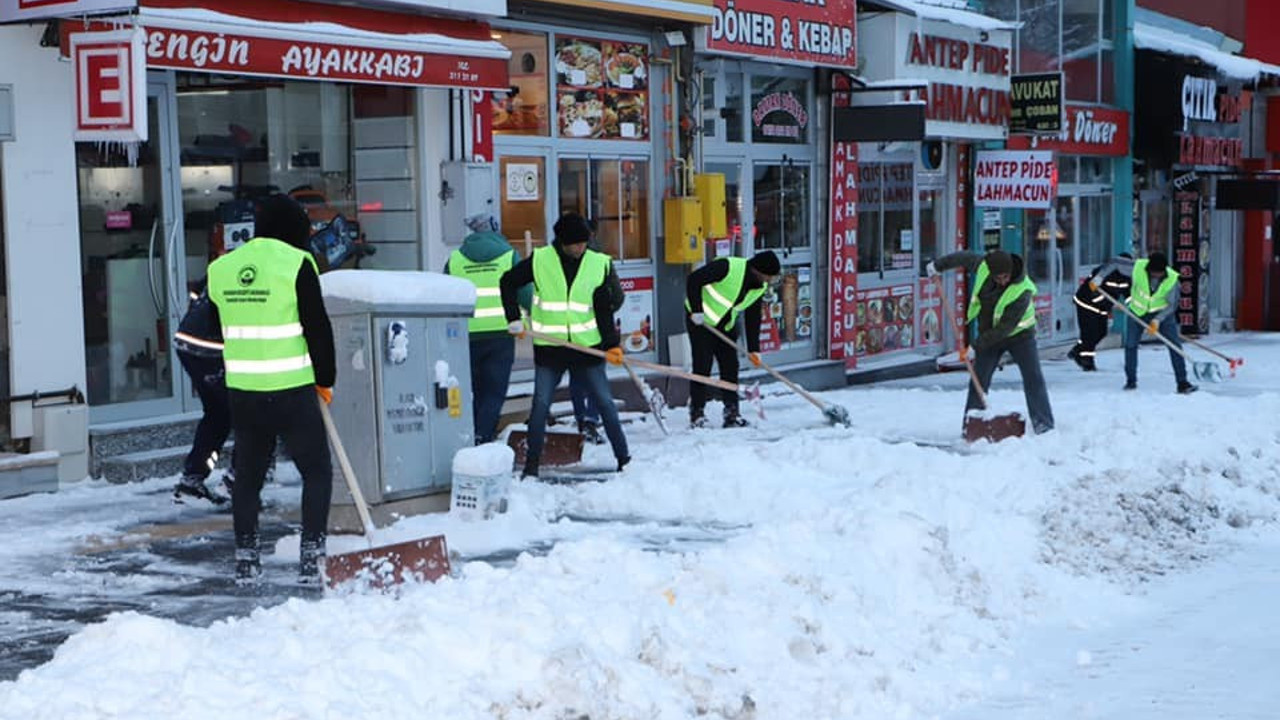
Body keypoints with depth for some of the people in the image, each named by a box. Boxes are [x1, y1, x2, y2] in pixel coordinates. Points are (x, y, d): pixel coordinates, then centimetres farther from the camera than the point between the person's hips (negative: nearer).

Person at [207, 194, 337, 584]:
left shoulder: (221, 269, 8)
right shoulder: (296, 263, -9)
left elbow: (222, 330, 15)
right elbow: (318, 327, -8)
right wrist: (326, 379, 4)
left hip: (241, 391, 5)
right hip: (291, 391, -5)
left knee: (248, 474, 16)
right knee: (316, 471, 7)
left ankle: (245, 558, 18)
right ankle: (311, 556, 1)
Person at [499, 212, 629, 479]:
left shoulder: (599, 264, 0)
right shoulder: (540, 261, -4)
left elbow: (603, 308, 2)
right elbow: (508, 282, 7)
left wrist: (611, 344, -6)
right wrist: (514, 320, 1)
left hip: (587, 346, 1)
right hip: (549, 348, -1)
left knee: (605, 402, 3)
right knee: (541, 404, -3)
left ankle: (624, 458, 12)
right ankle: (531, 465, 7)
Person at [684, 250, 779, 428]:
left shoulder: (760, 287, -2)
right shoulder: (728, 267, -27)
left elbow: (752, 317, 6)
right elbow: (694, 280, -26)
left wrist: (753, 349, 3)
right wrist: (696, 310, -26)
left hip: (726, 326, 7)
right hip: (700, 320, -7)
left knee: (731, 367, 2)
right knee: (702, 366, -10)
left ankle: (732, 413, 8)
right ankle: (697, 414, -3)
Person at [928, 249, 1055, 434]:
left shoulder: (1022, 291, -32)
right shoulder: (983, 265, -19)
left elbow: (1005, 327, -31)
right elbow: (964, 258, 5)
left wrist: (977, 345, -29)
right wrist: (939, 265, 14)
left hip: (1019, 334, -4)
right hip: (989, 335, 4)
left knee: (1033, 377, -12)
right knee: (978, 380, -1)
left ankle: (1044, 424, -9)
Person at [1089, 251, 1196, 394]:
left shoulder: (1172, 279, -24)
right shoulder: (1137, 267, -25)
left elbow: (1172, 305, -17)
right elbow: (1115, 263, -11)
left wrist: (1157, 320, -28)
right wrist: (1099, 278, -13)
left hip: (1162, 313, -1)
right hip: (1137, 311, 1)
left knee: (1175, 344, -11)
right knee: (1130, 345, 2)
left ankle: (1182, 383, -8)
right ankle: (1131, 381, 20)